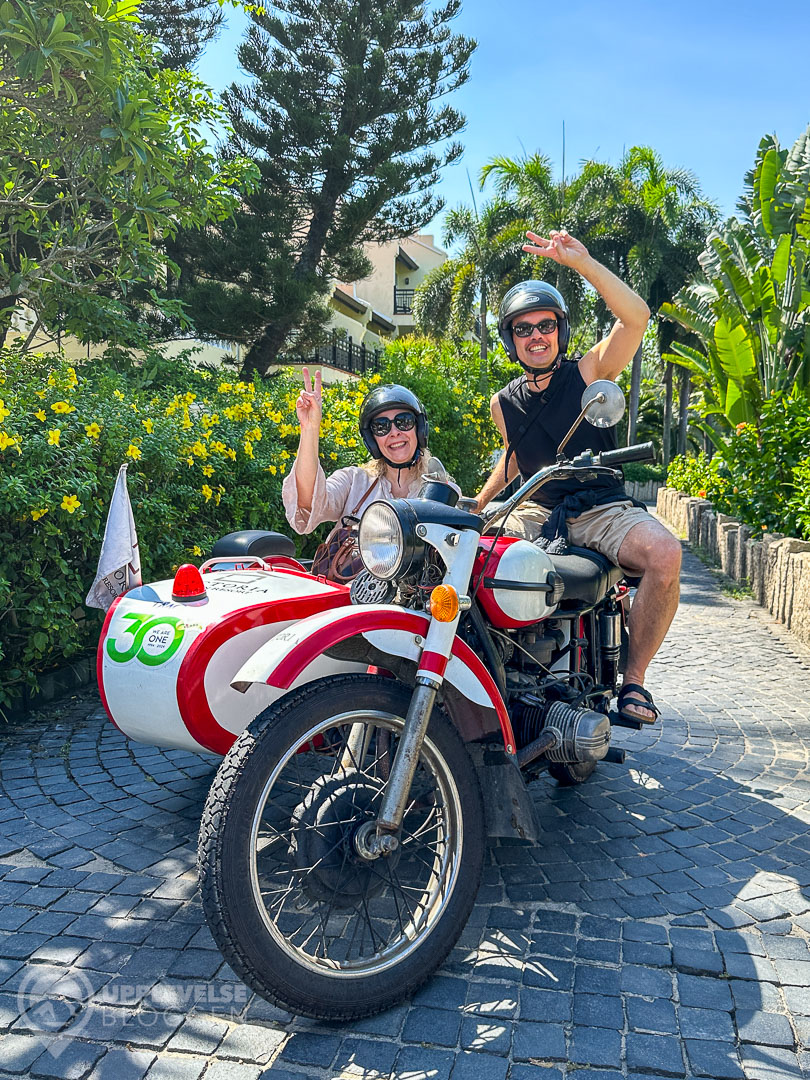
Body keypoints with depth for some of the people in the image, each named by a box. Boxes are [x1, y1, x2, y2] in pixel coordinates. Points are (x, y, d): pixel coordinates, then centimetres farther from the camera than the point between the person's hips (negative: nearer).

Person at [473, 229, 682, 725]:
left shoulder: (588, 372, -2)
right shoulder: (504, 403, 9)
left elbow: (636, 316, -19)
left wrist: (581, 261, -24)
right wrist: (477, 503, 25)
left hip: (604, 509, -3)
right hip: (537, 513, 3)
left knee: (664, 553, -34)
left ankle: (634, 676, -14)